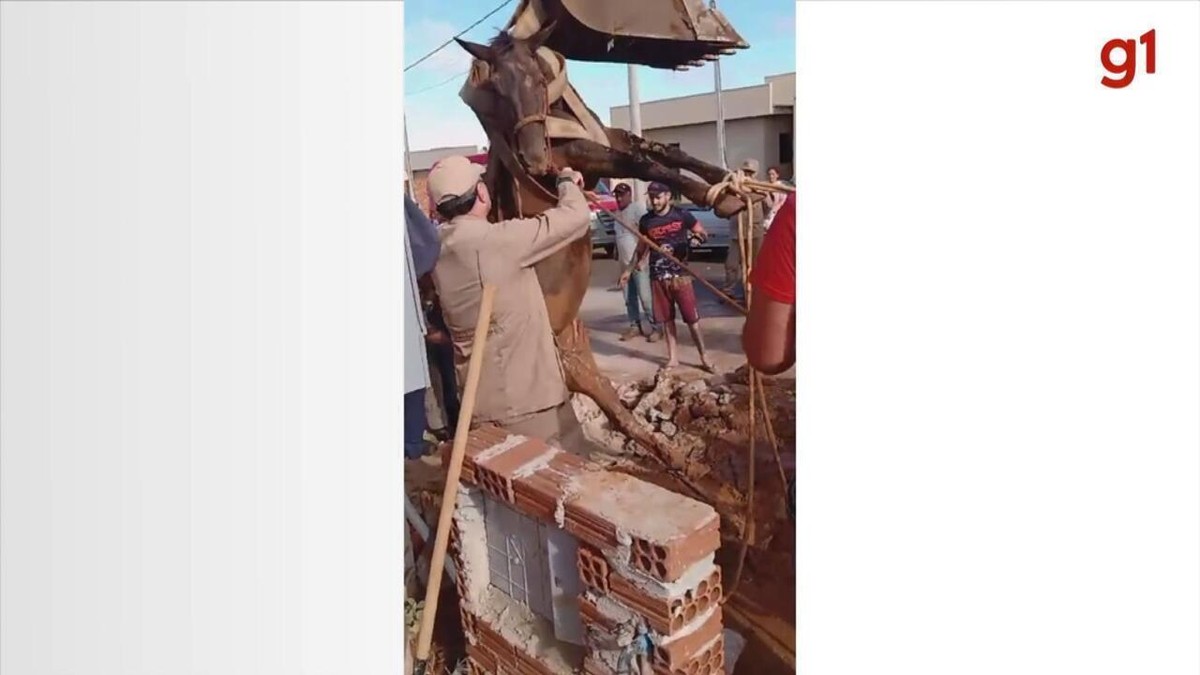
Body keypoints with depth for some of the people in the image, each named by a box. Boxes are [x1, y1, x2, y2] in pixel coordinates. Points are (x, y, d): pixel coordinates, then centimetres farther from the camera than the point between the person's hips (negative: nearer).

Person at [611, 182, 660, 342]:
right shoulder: (617, 213, 13)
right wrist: (617, 254, 17)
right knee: (629, 298, 11)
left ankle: (656, 328, 2)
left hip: (639, 262, -8)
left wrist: (642, 259, -22)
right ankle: (635, 327, 21)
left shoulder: (638, 208, -11)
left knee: (645, 297, -6)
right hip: (625, 263, 8)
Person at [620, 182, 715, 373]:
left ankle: (704, 357, 8)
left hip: (680, 274, -3)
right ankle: (673, 357, 20)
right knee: (666, 319, 9)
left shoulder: (681, 216, -3)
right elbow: (641, 248, 17)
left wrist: (699, 234, -18)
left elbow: (702, 233, 6)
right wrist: (629, 269, 18)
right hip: (657, 277, 3)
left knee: (692, 317, -2)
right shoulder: (646, 221, 5)